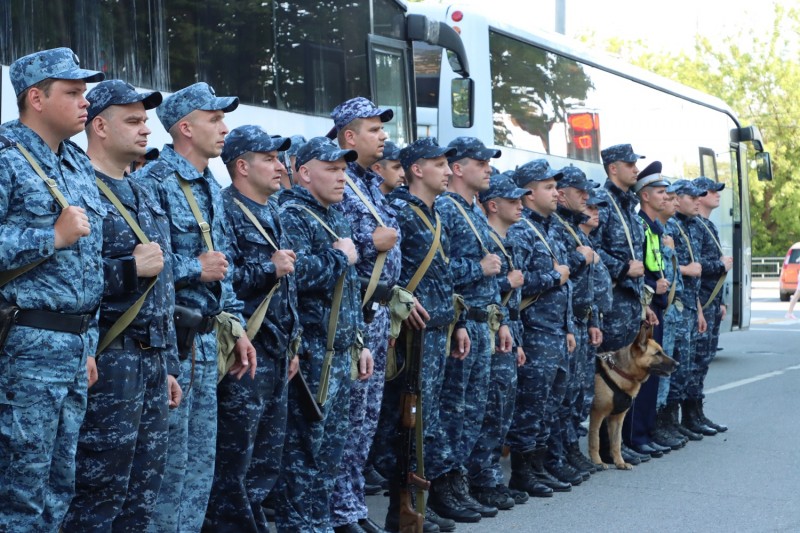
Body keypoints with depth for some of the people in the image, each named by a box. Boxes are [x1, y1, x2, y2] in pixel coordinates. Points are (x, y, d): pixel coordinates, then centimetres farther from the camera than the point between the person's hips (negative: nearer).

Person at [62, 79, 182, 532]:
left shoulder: (145, 197, 19)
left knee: (143, 495, 11)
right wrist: (129, 268, -20)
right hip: (109, 359, -8)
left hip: (153, 359, 8)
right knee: (99, 496, -3)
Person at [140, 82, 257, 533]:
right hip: (169, 338, -9)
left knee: (201, 461, 13)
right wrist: (196, 268, -16)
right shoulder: (154, 183, -12)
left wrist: (236, 327, 16)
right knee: (170, 459, -2)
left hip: (206, 339, 9)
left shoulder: (211, 189, 16)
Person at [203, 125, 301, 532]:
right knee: (232, 462, -3)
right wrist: (268, 268, -20)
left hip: (275, 353, 9)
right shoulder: (225, 212, -11)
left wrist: (291, 346, 20)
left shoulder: (270, 215, 18)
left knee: (266, 461, 14)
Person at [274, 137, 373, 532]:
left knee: (331, 446, 13)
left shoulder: (336, 218, 19)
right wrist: (340, 257, -14)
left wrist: (359, 340, 19)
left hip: (341, 352, 9)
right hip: (311, 352, -9)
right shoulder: (291, 216, -11)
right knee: (305, 448, -5)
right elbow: (294, 275, -28)